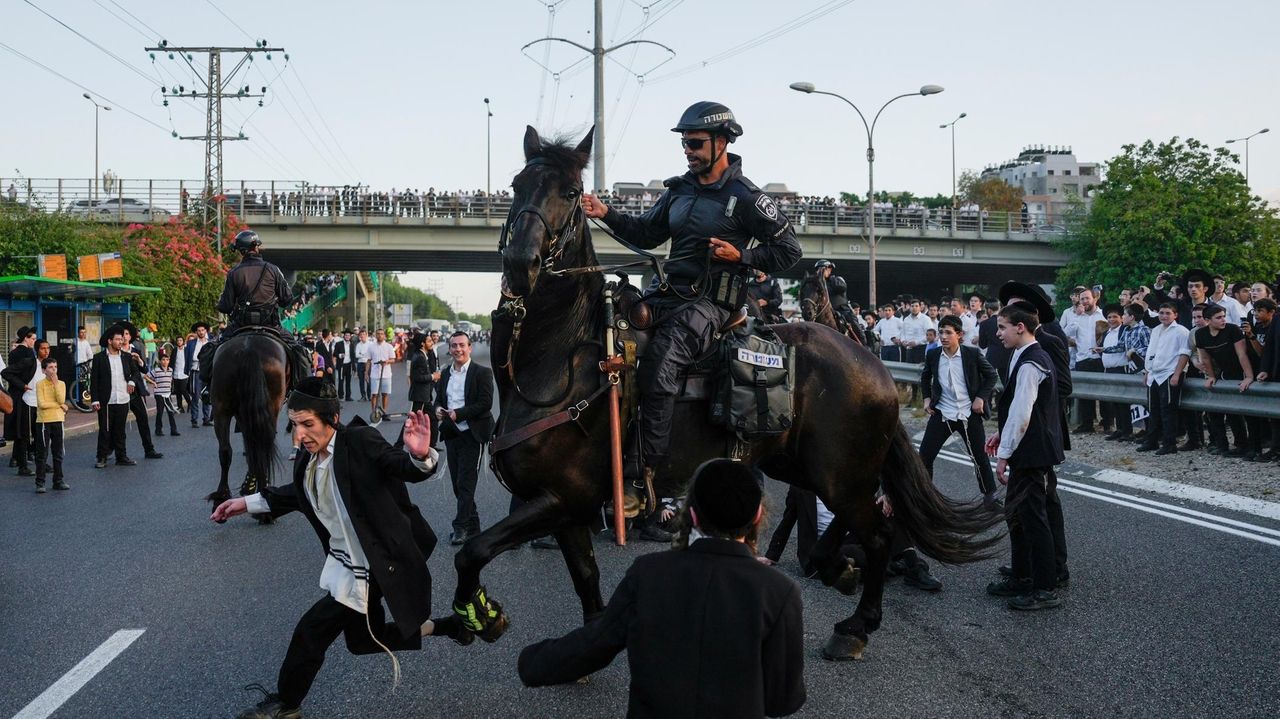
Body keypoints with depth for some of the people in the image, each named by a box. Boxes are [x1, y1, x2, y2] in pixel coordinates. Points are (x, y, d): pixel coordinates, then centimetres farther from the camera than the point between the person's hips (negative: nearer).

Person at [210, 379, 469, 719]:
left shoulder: (360, 441, -23)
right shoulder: (307, 461, 0)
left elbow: (406, 468, -31)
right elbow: (299, 493, 21)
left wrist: (420, 456, -55)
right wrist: (248, 502, 20)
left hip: (372, 566, -9)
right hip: (344, 563, 9)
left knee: (310, 633, -4)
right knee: (363, 639, 22)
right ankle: (446, 626, 39)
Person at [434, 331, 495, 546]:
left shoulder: (482, 372, -8)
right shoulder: (445, 373, 12)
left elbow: (485, 403, -14)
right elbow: (439, 398, 19)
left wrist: (458, 413, -20)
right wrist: (438, 408, -5)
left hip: (471, 434, -7)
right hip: (451, 433, 7)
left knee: (466, 482, -7)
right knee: (458, 483, 11)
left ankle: (461, 526, -1)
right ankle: (472, 526, 21)